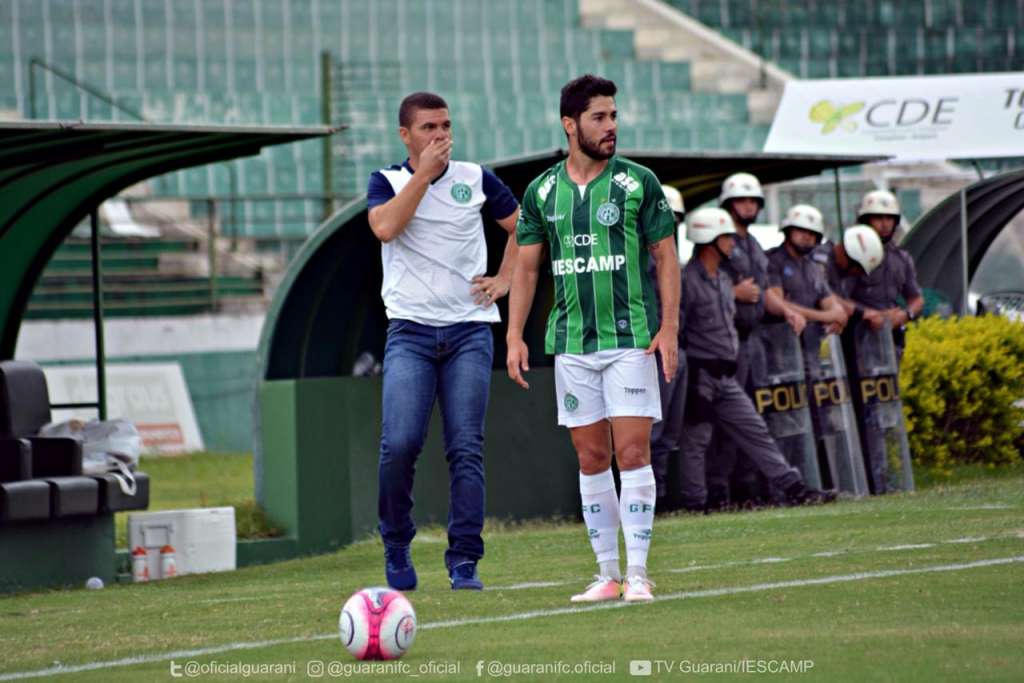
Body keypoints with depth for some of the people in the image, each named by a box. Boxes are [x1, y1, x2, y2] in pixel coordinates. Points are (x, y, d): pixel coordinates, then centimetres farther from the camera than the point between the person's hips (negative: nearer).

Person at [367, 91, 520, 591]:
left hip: (469, 329, 1)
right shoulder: (387, 182, 5)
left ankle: (464, 562, -4)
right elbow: (385, 227, -16)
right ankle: (396, 545, 6)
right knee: (399, 443, -14)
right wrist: (425, 172, -12)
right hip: (410, 329, -1)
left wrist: (504, 280, 9)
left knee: (466, 449, -6)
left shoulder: (475, 179, 8)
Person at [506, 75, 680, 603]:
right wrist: (515, 336, 3)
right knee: (591, 458, 5)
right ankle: (607, 574, 12)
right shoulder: (542, 192, 7)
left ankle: (637, 573, -5)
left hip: (631, 339, -3)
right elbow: (526, 266, 11)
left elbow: (665, 257, 1)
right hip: (572, 343, 3)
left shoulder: (638, 183, 0)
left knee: (632, 451, -8)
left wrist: (669, 327, -7)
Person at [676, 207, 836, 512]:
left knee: (756, 432, 7)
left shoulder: (724, 280, 17)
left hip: (726, 377, 9)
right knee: (695, 442, -2)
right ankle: (696, 504, 3)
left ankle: (793, 488, 6)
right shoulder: (687, 280, -13)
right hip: (700, 375, -9)